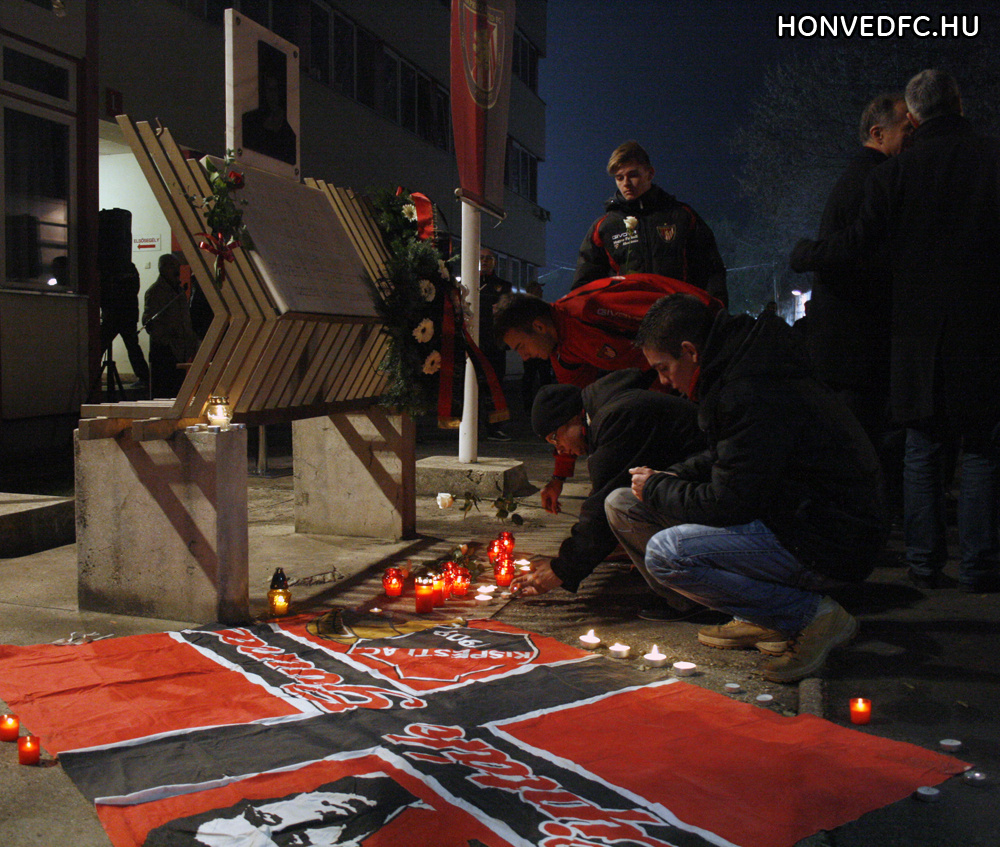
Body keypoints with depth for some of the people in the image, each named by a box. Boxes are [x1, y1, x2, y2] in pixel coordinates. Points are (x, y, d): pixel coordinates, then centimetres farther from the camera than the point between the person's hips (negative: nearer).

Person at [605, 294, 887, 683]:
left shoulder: (753, 397, -25)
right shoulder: (742, 371, 7)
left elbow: (728, 504, -24)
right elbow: (727, 462, 22)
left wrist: (656, 488, -7)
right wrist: (667, 478, 5)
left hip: (830, 547, -10)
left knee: (665, 553, -27)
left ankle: (811, 614, -9)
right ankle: (761, 618, 8)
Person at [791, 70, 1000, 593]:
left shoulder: (894, 173, -2)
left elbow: (855, 245, -2)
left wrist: (801, 255, 14)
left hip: (919, 332, 0)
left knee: (922, 448, 8)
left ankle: (924, 560, 10)